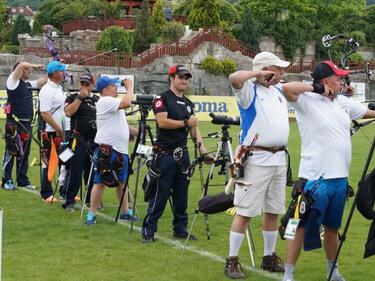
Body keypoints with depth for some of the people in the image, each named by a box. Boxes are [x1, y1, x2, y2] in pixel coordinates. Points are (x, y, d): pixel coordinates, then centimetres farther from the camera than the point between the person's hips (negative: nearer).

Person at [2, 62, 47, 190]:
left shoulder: (29, 84, 16)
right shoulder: (13, 81, -6)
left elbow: (43, 81, 21)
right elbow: (22, 64, -18)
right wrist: (36, 66, -7)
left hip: (26, 123, 7)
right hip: (14, 123, -7)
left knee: (24, 153, 10)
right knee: (10, 152, -2)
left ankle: (23, 180, 16)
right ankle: (7, 180, 3)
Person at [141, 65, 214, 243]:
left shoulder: (188, 104, 18)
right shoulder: (162, 99, -4)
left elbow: (194, 129, 15)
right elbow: (162, 122, -17)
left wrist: (203, 151, 4)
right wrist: (185, 123, -10)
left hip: (182, 154, 7)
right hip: (165, 154, -7)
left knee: (181, 196, 9)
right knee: (159, 196, -6)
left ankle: (180, 229, 18)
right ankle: (148, 231, -1)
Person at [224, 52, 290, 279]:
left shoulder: (279, 90, 15)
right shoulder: (250, 90, -7)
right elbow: (234, 78, -28)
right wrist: (259, 73, -16)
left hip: (279, 159, 7)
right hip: (256, 160, -7)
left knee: (273, 211, 13)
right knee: (245, 212, -6)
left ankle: (269, 258, 23)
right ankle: (232, 261, -2)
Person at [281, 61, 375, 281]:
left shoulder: (344, 103, 12)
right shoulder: (308, 101, -9)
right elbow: (287, 88, -26)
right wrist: (317, 88, -18)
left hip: (340, 178, 7)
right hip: (315, 178, -7)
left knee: (333, 227, 19)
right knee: (301, 227, -3)